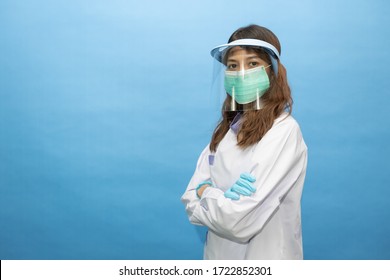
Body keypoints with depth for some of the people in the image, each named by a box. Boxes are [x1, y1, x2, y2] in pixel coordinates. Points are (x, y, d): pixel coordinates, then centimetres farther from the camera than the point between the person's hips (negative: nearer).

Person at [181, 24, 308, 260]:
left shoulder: (284, 131, -20)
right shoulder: (228, 127, 2)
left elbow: (239, 221, -26)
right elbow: (191, 198, -2)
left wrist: (206, 194, -9)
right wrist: (218, 197, -21)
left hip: (262, 257, -6)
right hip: (219, 254, 7)